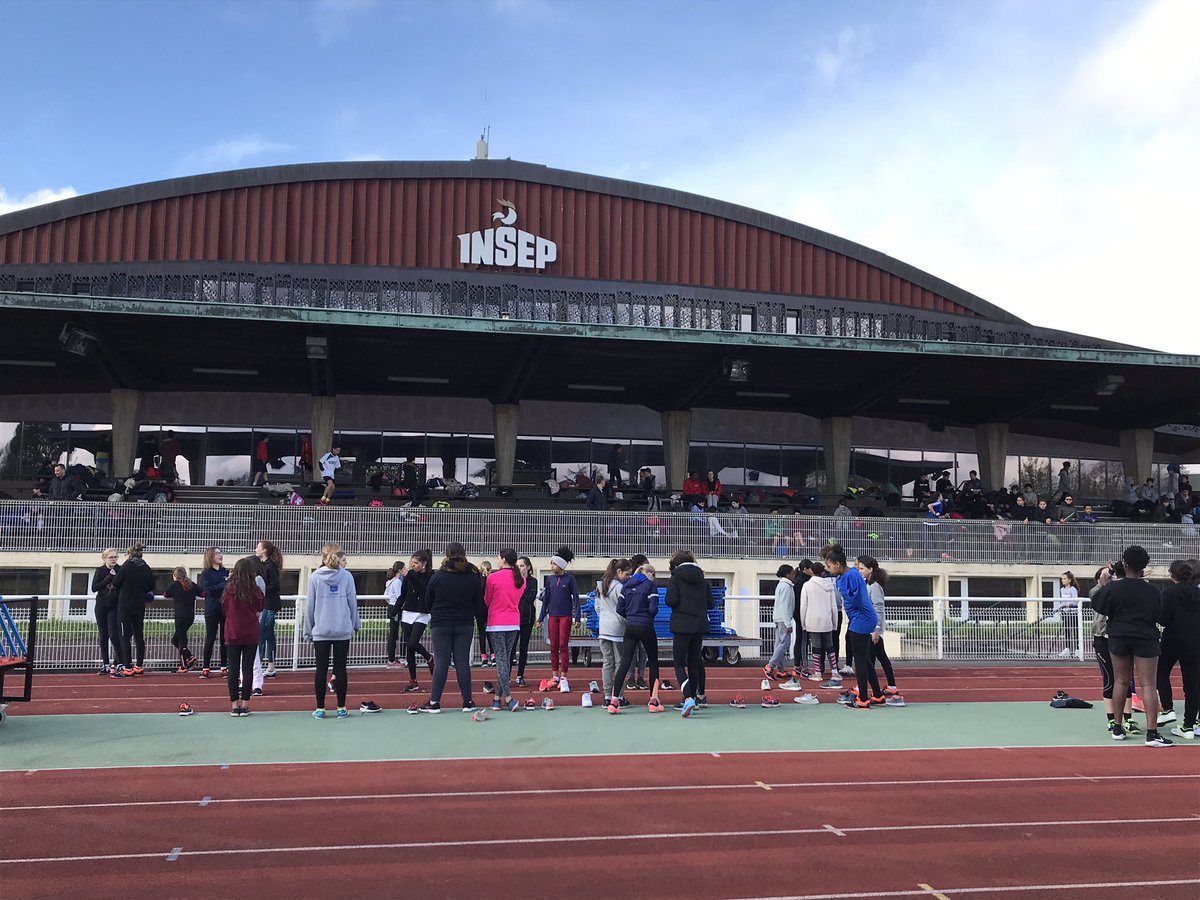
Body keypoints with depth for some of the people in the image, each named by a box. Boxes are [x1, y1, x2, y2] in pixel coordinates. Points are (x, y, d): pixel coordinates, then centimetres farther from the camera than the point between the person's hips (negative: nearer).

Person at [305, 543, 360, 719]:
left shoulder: (314, 577, -1)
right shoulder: (347, 576, -2)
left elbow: (310, 606, 2)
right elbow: (353, 603, 2)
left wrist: (308, 631, 9)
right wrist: (355, 625, 14)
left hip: (321, 631, 0)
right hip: (343, 630, 0)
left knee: (321, 669, 7)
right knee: (340, 668, 6)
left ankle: (320, 709, 10)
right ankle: (341, 708, 10)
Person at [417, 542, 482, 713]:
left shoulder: (436, 576, -7)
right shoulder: (474, 577, -5)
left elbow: (428, 601, 2)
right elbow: (479, 603, 3)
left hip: (441, 625, -1)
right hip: (465, 625, 1)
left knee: (440, 662, 3)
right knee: (463, 662, 5)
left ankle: (434, 702, 4)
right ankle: (467, 702, 7)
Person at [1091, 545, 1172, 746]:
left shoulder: (1113, 587, -8)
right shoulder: (1152, 591, -5)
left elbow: (1097, 605, 4)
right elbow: (1160, 616, 3)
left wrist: (1104, 584, 14)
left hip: (1119, 638, 1)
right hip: (1146, 639, -1)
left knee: (1120, 682, 12)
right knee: (1148, 685, -4)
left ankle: (1118, 728, 20)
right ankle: (1152, 733, -11)